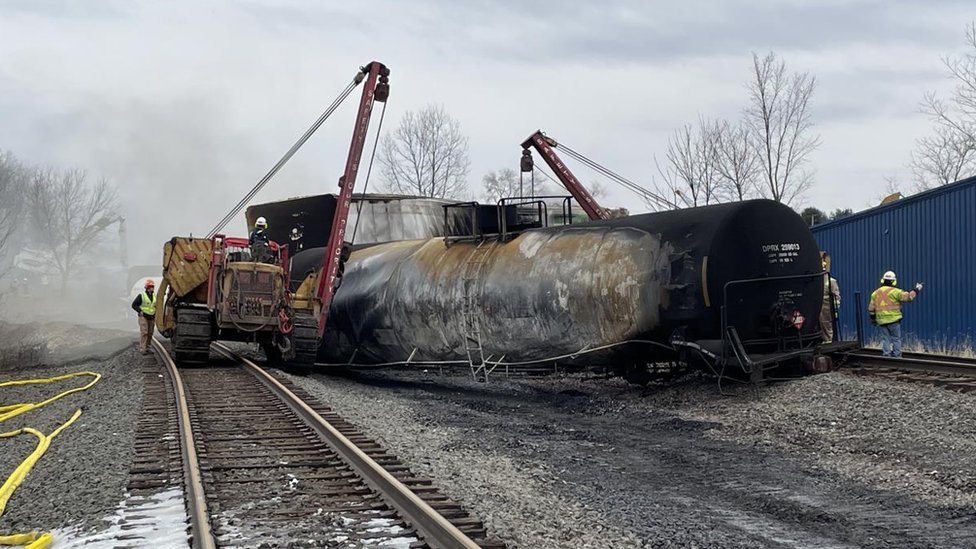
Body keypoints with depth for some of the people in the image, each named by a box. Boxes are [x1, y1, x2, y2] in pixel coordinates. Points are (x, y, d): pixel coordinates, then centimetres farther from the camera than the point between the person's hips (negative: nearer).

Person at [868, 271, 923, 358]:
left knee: (885, 339, 8)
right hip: (893, 319, -4)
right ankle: (897, 357, 3)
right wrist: (917, 289, 8)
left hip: (881, 320, 4)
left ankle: (886, 355, 4)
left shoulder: (875, 293, 9)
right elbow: (908, 296, -7)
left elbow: (871, 308, 11)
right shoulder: (895, 292, -6)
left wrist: (873, 318, 21)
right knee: (896, 339, 4)